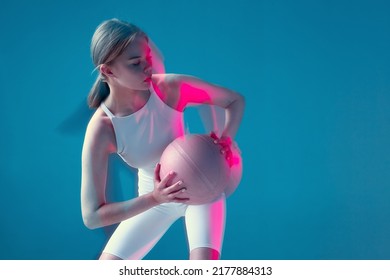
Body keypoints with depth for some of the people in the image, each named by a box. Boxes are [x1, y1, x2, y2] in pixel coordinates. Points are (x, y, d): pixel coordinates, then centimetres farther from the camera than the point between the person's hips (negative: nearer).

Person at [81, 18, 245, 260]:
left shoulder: (171, 88, -26)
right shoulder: (101, 129, -28)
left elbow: (235, 100, -11)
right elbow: (92, 216, -29)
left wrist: (226, 139, -31)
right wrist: (154, 197, -40)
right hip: (153, 200, 1)